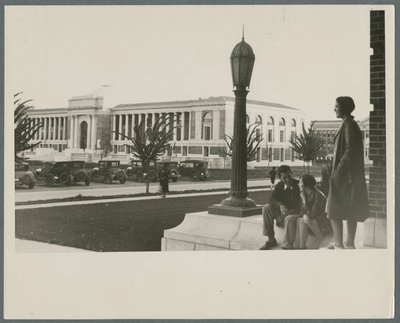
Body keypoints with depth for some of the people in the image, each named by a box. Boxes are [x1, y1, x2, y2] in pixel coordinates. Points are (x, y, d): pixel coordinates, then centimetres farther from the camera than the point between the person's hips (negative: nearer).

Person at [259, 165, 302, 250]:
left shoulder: (298, 185, -12)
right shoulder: (279, 186, 6)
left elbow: (300, 205, -17)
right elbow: (272, 200, -6)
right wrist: (280, 205, -27)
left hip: (296, 213, -6)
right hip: (283, 213, 6)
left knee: (289, 219, -38)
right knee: (266, 208, -12)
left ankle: (287, 247, -33)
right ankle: (271, 240, -8)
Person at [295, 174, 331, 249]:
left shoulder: (318, 195, -22)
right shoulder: (306, 194, 3)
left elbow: (312, 214, -22)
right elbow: (303, 210, 7)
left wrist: (304, 199, -20)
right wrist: (305, 215, -18)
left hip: (325, 224, -7)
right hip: (314, 220, 7)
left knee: (303, 222, -27)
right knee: (299, 220, -18)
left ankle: (302, 247, -20)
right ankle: (297, 246, -19)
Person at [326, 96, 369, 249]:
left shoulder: (349, 125, -14)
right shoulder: (350, 125, 15)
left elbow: (350, 150, -21)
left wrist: (338, 170, -20)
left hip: (345, 173, -10)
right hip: (349, 174, 10)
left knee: (334, 209, -6)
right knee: (351, 211, 10)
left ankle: (338, 244, -5)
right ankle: (350, 243, 15)